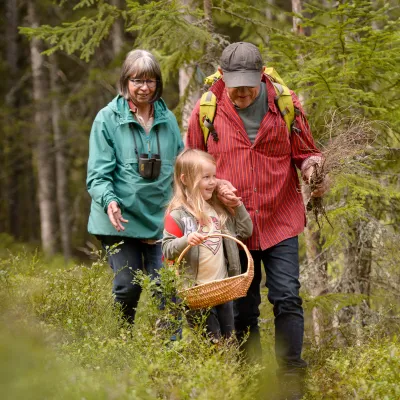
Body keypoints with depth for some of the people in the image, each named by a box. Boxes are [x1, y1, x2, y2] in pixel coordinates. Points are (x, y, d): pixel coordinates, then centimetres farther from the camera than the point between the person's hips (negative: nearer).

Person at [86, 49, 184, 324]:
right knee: (128, 288, -1)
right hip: (122, 219, -3)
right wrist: (109, 201, -25)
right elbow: (98, 174, -7)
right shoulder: (108, 119, -2)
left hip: (161, 218, 3)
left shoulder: (168, 119, 9)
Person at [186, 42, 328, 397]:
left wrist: (313, 169, -13)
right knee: (242, 309, 9)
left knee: (287, 299, -8)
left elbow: (305, 153, 9)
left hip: (279, 223, -1)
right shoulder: (206, 113, -2)